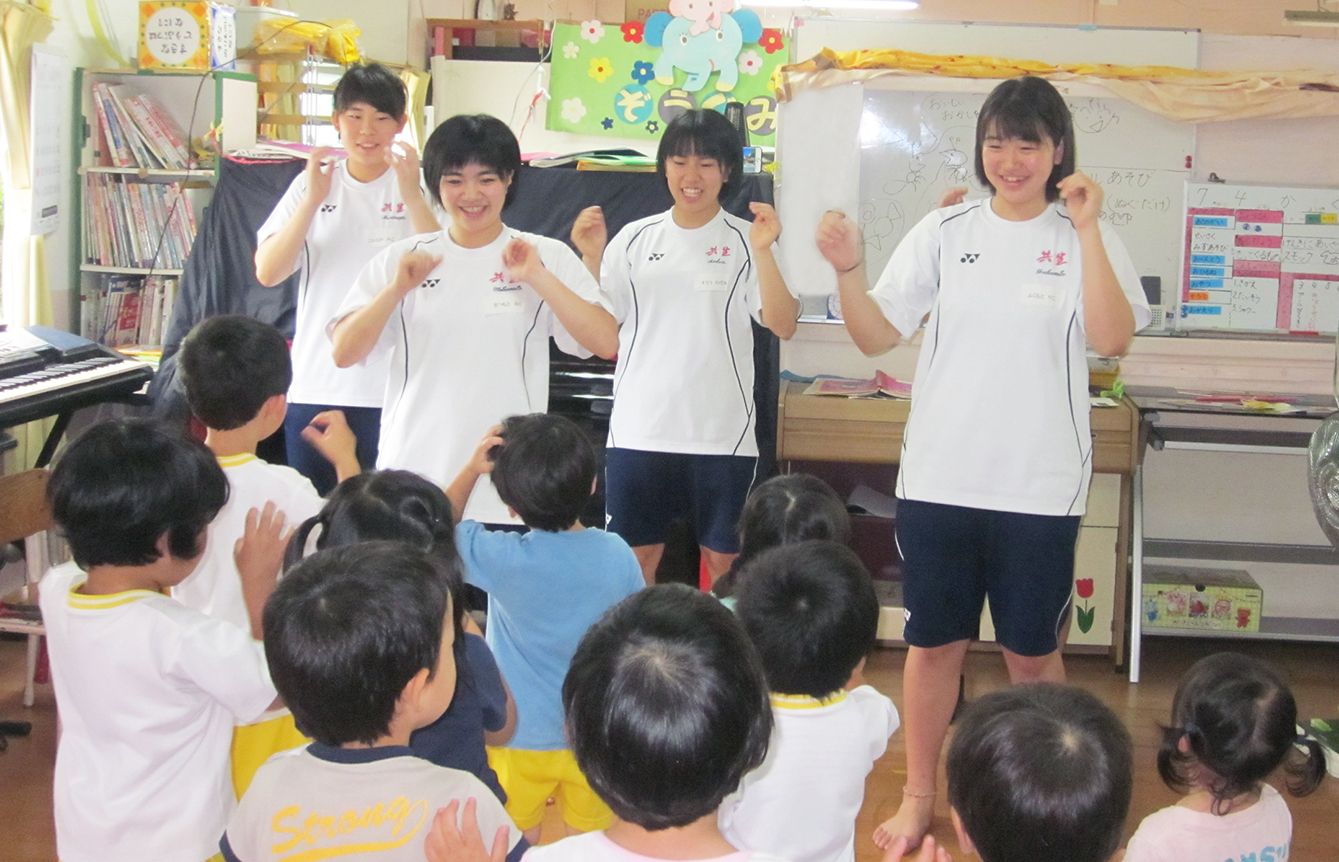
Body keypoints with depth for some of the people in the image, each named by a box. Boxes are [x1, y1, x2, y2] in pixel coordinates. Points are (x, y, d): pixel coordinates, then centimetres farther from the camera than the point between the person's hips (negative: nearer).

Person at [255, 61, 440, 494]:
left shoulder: (419, 185, 1)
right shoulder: (312, 183, 9)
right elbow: (267, 273, -1)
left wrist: (411, 197, -20)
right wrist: (313, 200, -11)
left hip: (395, 388, -3)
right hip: (314, 385, 3)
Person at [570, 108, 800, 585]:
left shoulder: (747, 241, -2)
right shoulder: (635, 239, 6)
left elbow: (783, 324, -11)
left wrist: (763, 252, -21)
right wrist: (591, 258, -8)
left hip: (721, 433, -2)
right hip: (638, 431, 2)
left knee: (721, 558, 7)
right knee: (636, 556, 9)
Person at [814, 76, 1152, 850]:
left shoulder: (1084, 237, -2)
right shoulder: (945, 231, 2)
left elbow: (1112, 339, -17)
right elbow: (876, 336, 2)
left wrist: (1087, 230, -20)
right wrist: (849, 270, -16)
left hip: (1040, 487, -1)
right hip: (939, 478, 2)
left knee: (1033, 651, 11)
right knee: (935, 642, 11)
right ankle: (918, 800, 25)